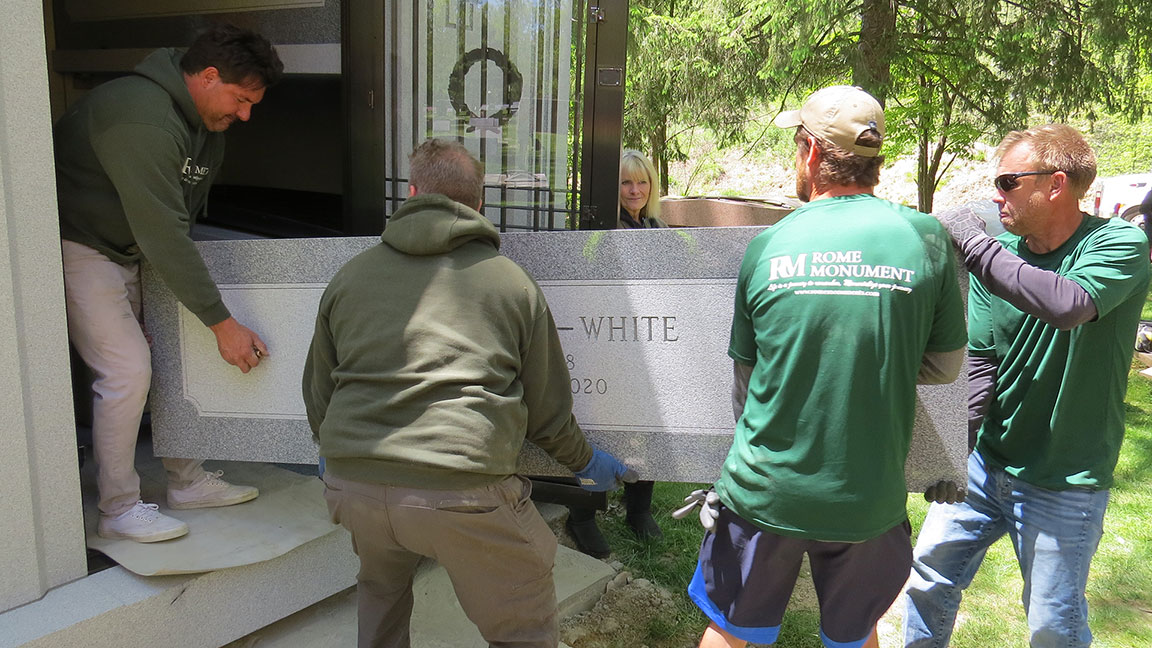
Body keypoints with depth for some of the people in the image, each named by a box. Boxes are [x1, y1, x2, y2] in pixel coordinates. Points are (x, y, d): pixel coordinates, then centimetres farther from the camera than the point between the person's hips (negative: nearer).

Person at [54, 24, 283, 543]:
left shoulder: (206, 121, 2)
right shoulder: (143, 119, -30)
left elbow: (183, 218, 14)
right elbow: (162, 234, -32)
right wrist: (222, 323, -30)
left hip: (128, 250, 9)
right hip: (77, 247, -9)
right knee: (127, 369, -13)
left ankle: (187, 481, 19)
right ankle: (118, 510, 1)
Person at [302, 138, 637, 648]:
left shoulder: (349, 277, 12)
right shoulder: (512, 281, 6)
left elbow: (318, 395, 22)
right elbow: (546, 410, 10)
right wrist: (584, 461, 30)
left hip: (352, 488, 4)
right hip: (461, 491, -3)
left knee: (381, 586, 36)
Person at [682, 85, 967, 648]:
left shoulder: (767, 245, -9)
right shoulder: (926, 239, -9)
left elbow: (746, 372, 2)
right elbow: (945, 366, 0)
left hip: (764, 492, 0)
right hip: (870, 499, 1)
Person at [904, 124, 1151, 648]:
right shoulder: (1000, 256, -1)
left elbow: (1068, 305, -36)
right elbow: (979, 363, -2)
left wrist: (975, 245, -28)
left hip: (1064, 483, -4)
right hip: (985, 464, 5)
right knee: (928, 576, 13)